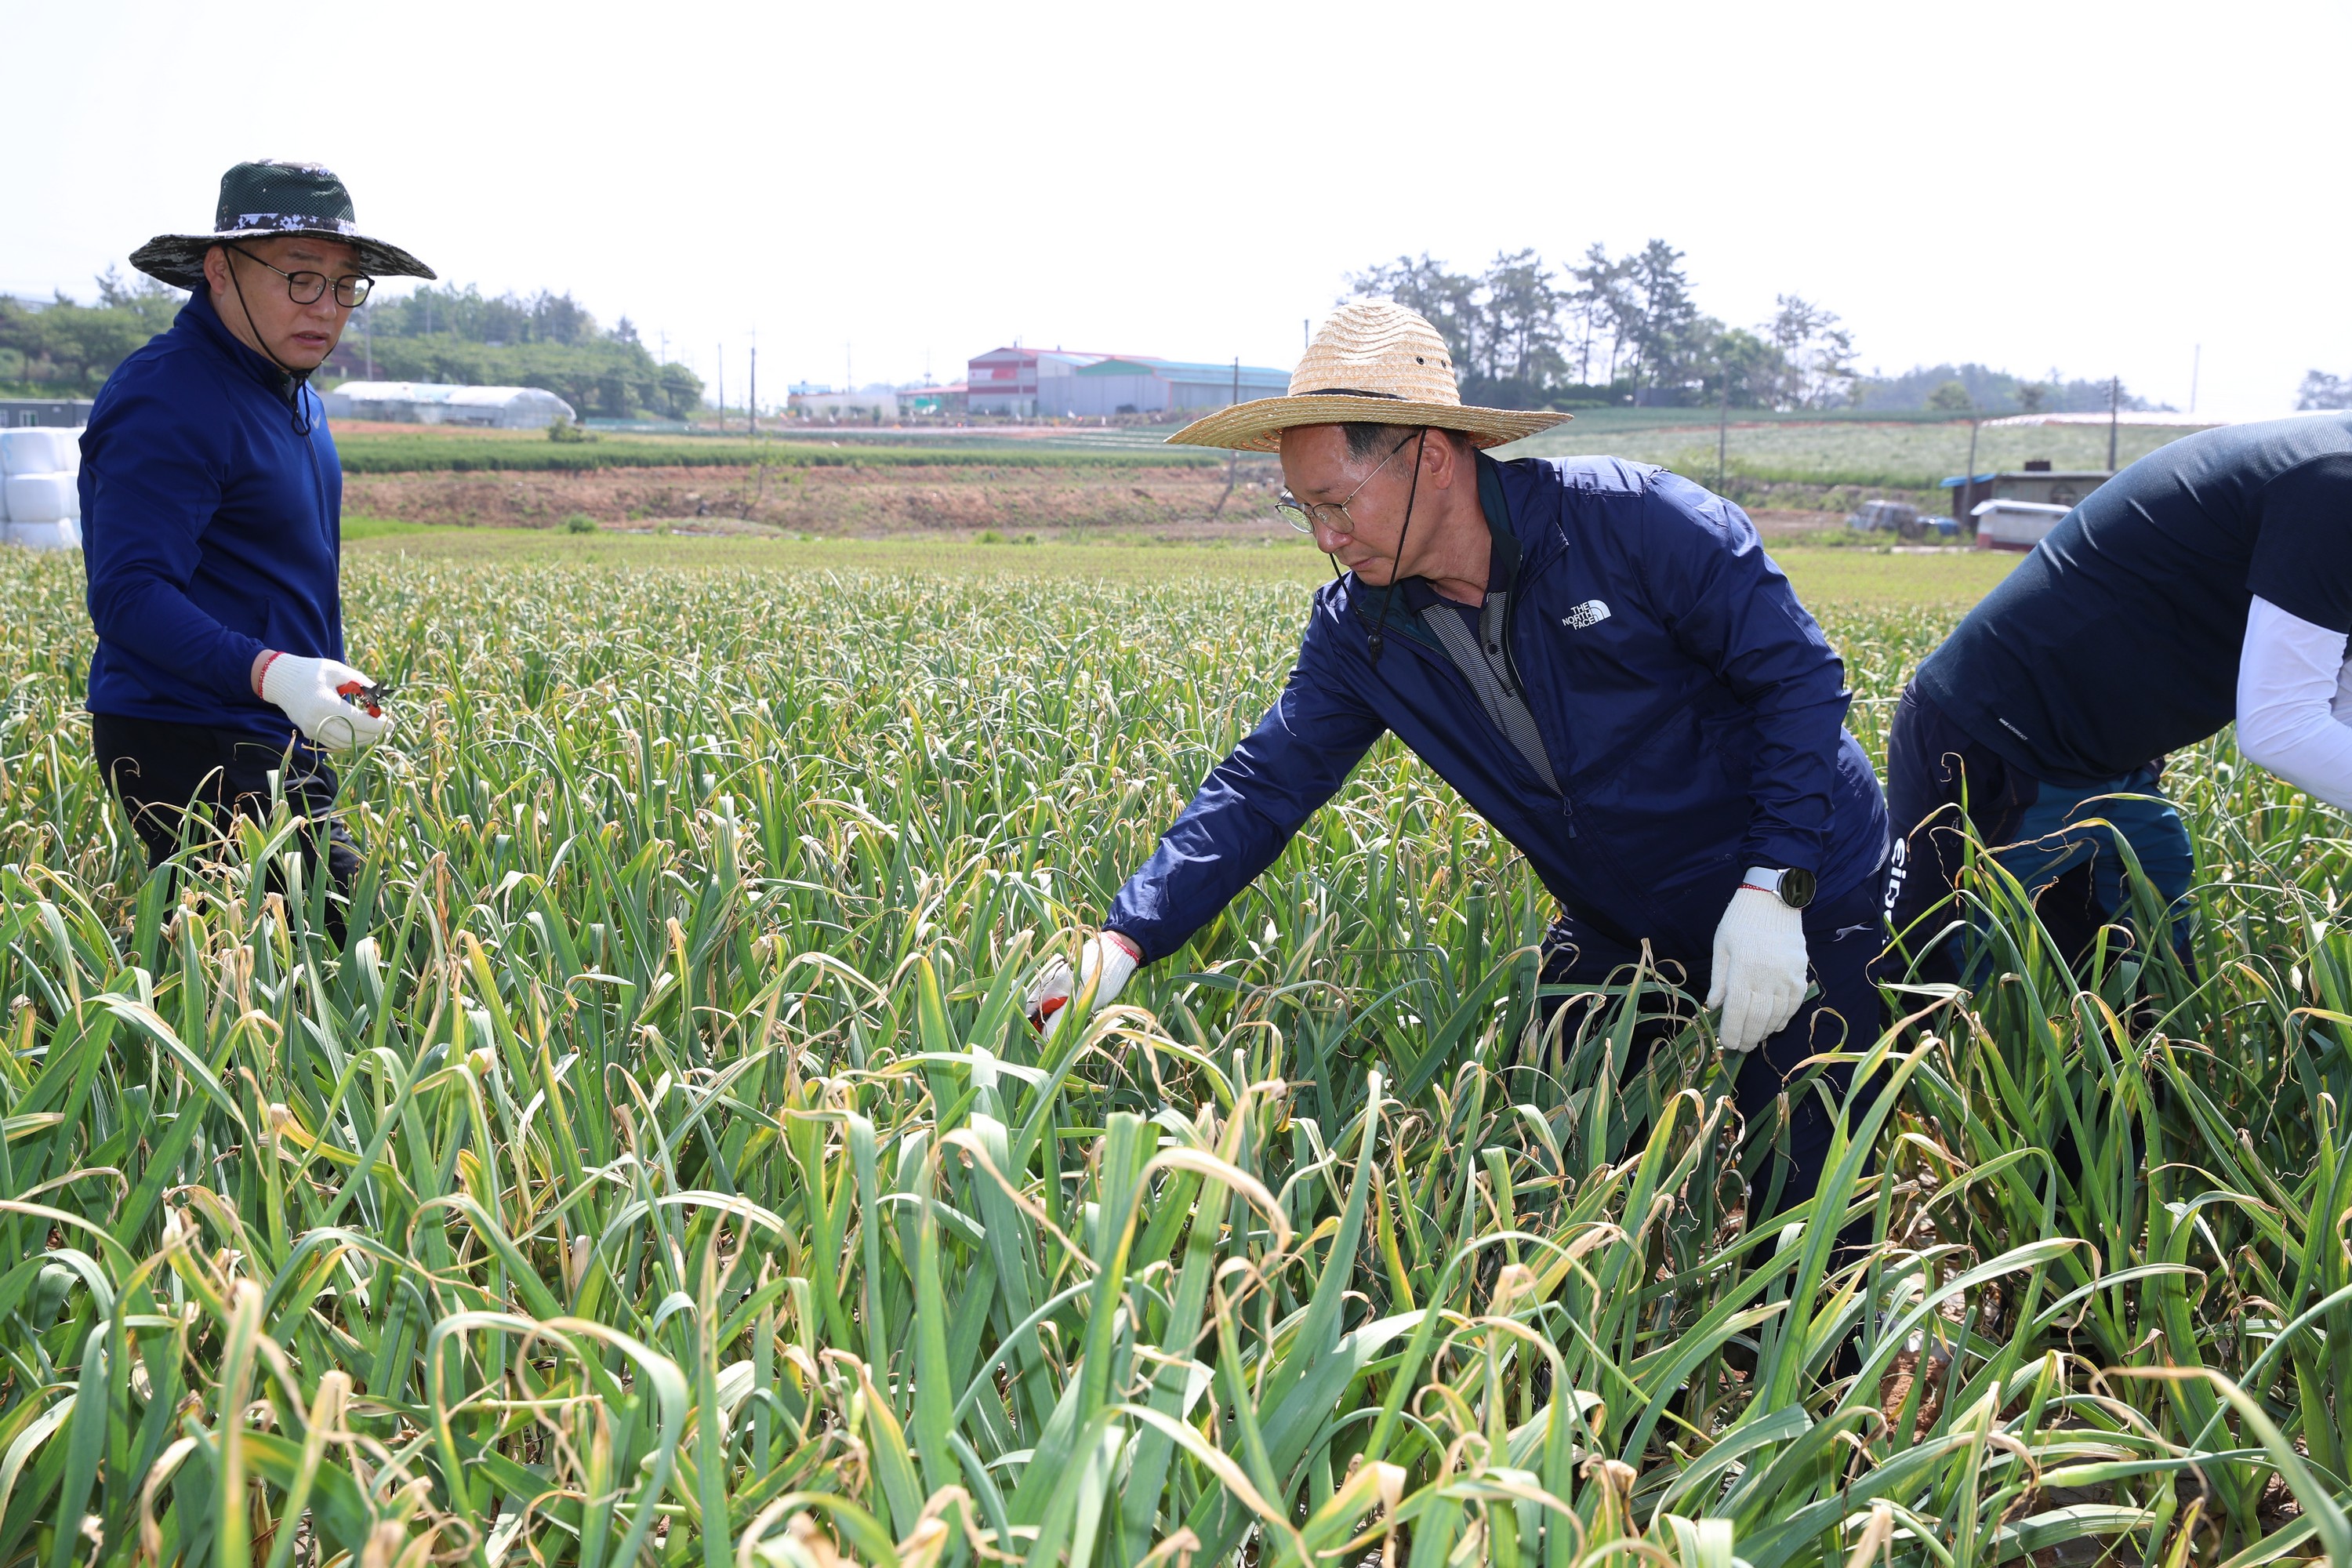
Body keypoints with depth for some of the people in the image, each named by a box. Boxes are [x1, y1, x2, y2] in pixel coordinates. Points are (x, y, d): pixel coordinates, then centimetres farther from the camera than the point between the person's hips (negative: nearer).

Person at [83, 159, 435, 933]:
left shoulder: (290, 390, 16)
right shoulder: (168, 404, -16)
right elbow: (128, 594, -22)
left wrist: (319, 683, 27)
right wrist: (271, 674, -34)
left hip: (272, 749, 10)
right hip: (193, 752, -10)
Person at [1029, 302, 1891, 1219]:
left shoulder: (1634, 522, -24)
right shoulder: (1359, 630, -9)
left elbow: (1801, 675, -18)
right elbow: (1261, 789, -9)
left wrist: (1772, 888, -26)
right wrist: (1125, 941, -22)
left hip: (1802, 897, -4)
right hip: (1621, 928, 5)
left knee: (1801, 1206, -2)